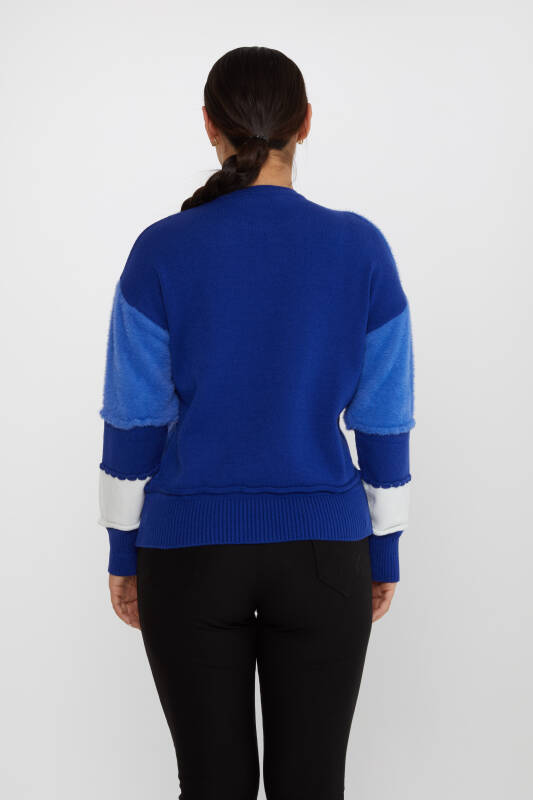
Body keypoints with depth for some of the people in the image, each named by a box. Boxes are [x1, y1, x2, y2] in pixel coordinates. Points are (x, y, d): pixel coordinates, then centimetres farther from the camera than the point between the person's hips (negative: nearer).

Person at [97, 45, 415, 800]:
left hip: (193, 551, 0)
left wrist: (123, 550, 6)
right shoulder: (361, 248, -6)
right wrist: (384, 551, 9)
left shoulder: (162, 251, -9)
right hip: (321, 551, 1)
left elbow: (133, 422, -6)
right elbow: (384, 423, -3)